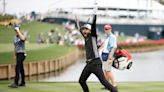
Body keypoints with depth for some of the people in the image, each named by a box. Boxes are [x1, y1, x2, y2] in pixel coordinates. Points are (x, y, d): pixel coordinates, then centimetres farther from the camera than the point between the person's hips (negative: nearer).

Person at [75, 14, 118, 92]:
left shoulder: (93, 36, -1)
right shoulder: (86, 37, 17)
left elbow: (93, 24, -12)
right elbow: (80, 30, 34)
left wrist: (95, 14, -18)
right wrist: (77, 22, 45)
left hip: (95, 63, -8)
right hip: (89, 64, 8)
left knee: (104, 81, -15)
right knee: (81, 80, 9)